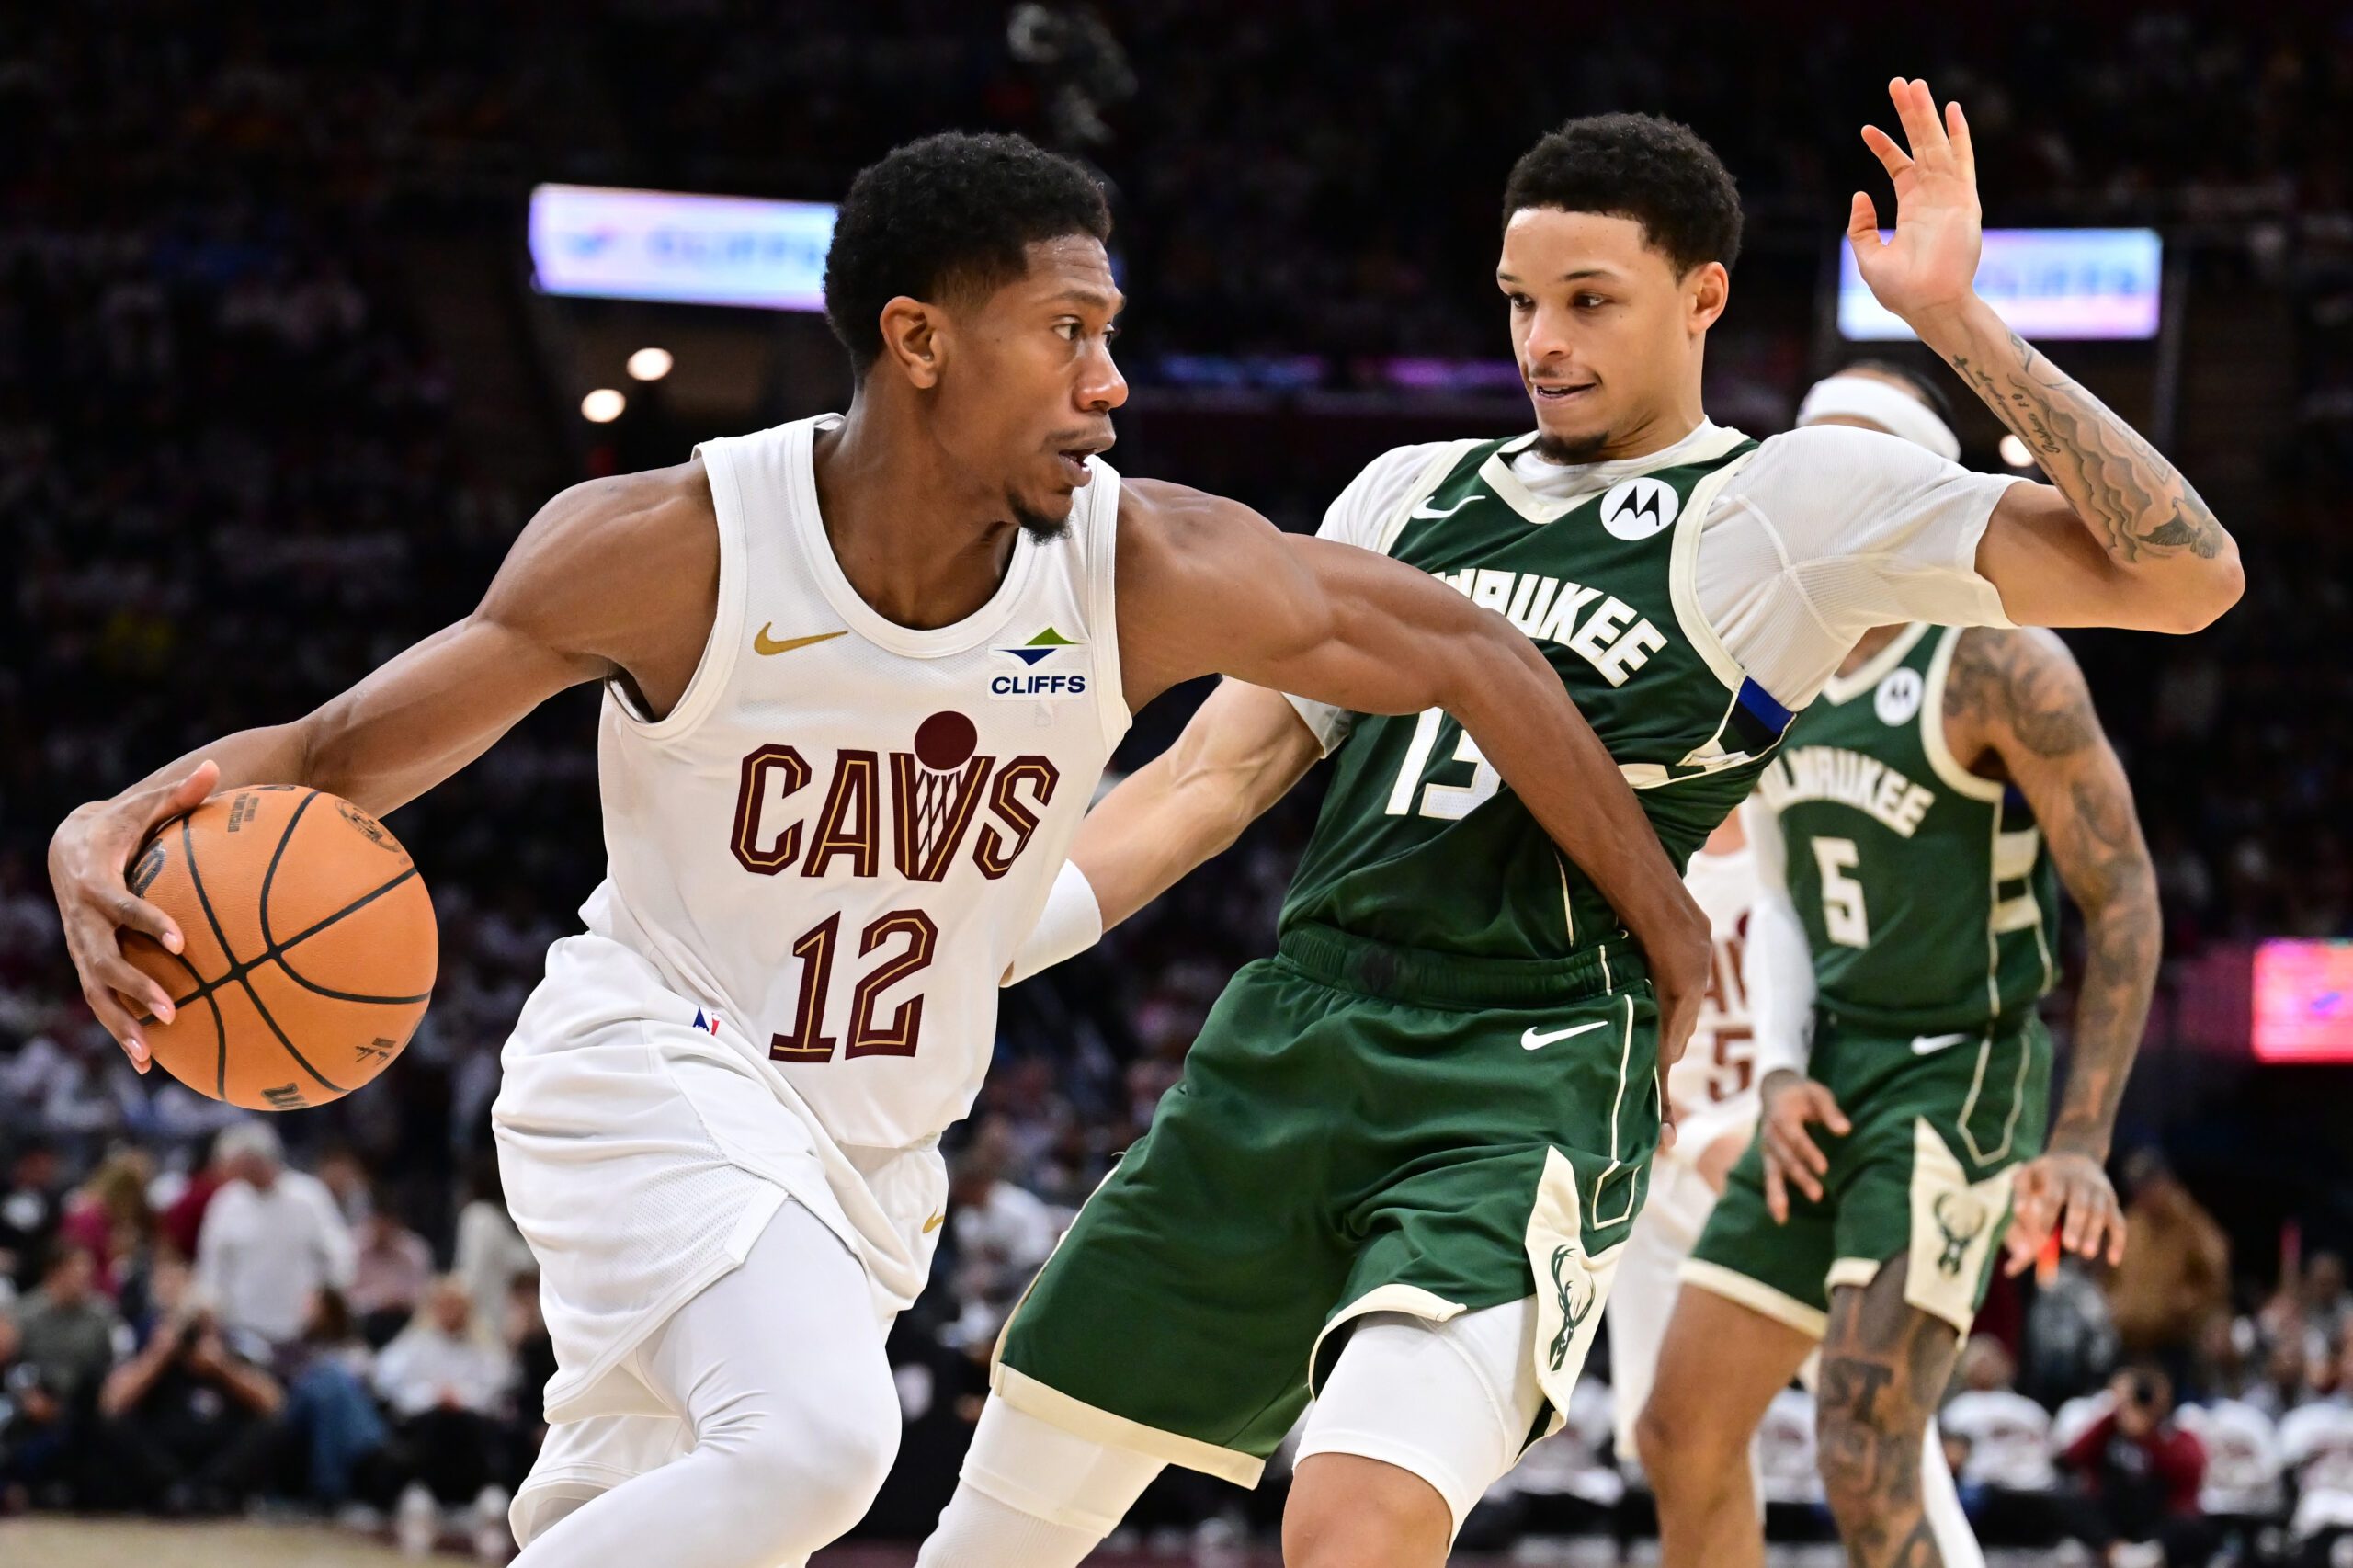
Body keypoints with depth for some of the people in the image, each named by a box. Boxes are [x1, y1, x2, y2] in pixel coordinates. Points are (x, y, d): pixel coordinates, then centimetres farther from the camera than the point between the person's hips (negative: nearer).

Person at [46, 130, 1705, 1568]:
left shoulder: (1147, 573, -16)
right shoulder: (677, 546, -21)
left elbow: (1466, 655, -4)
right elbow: (346, 754, -15)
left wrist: (1680, 946, 0)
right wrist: (118, 826, -37)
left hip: (872, 1149, 5)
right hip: (654, 1064, -5)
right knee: (816, 1431, -31)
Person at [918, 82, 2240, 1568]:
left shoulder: (1797, 500, 2)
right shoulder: (1411, 493, 17)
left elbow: (2186, 576, -8)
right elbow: (1213, 775, 17)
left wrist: (1960, 323, -13)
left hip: (1529, 1087, -5)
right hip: (1282, 1042, 6)